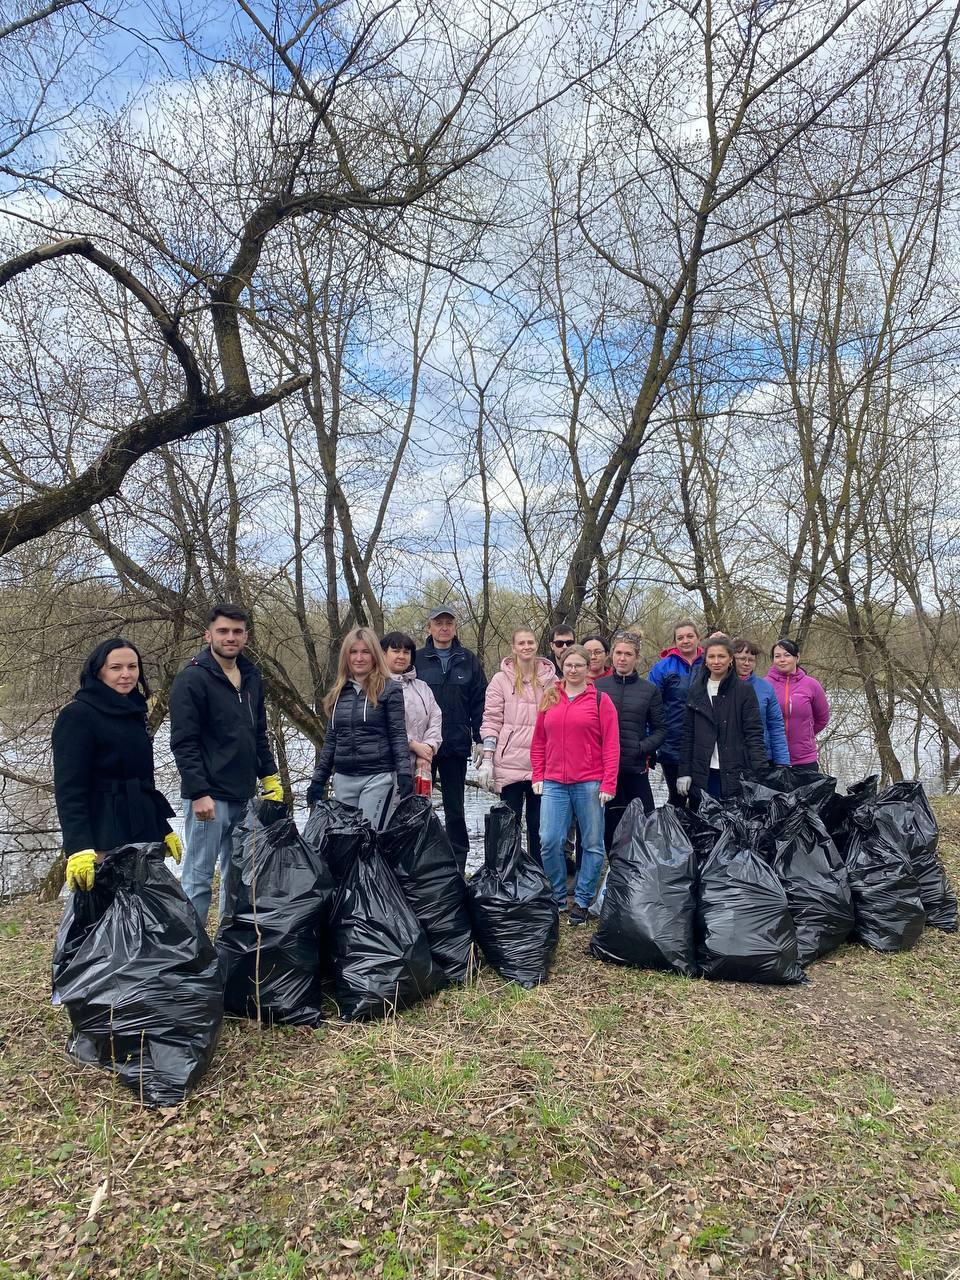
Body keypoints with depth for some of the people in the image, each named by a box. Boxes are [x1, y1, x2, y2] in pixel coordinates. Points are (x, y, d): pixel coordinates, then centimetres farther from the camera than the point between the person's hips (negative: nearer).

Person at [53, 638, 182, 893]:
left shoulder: (134, 714, 15)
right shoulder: (77, 715, -8)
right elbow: (69, 790, -16)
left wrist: (164, 830, 20)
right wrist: (78, 848, -26)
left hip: (144, 833, 7)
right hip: (104, 840, -7)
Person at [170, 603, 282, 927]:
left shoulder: (251, 677, 12)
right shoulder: (192, 679, -10)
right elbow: (183, 743, -15)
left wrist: (270, 778, 15)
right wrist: (199, 793, -20)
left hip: (245, 796, 7)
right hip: (209, 797, -7)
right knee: (199, 876, 0)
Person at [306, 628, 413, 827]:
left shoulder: (389, 689, -3)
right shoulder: (338, 691, 12)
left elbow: (398, 735, -5)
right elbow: (331, 739, 16)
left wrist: (404, 774, -15)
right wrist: (318, 779, 14)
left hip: (377, 776, -5)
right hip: (343, 778, 5)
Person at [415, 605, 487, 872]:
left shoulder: (468, 661, 6)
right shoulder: (417, 660, 2)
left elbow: (479, 703, 5)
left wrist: (481, 740, -2)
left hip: (456, 744, 1)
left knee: (454, 808, 10)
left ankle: (458, 862, 18)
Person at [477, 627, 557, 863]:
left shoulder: (550, 680, 7)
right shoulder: (501, 679, 0)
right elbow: (491, 720, -2)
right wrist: (487, 759, -8)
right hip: (510, 762, -2)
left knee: (539, 824, 10)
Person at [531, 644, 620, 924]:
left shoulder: (600, 700, 2)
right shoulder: (549, 699, 12)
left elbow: (611, 744, -2)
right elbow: (538, 742, 15)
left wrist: (608, 784, -8)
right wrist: (538, 776, 7)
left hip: (590, 783, -2)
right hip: (554, 784, 2)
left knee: (593, 845, 3)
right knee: (549, 842, -4)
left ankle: (582, 901, 18)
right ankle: (557, 896, 16)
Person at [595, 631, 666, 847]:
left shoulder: (650, 690, 5)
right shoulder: (597, 687, 5)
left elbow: (660, 729, 6)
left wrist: (642, 748, -8)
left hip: (636, 769, 0)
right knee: (607, 825, 7)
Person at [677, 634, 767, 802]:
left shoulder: (744, 691, 1)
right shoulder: (696, 691, 10)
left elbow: (754, 734, -3)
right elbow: (688, 734, 10)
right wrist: (684, 772, 4)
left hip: (734, 774, -2)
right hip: (702, 776, 3)